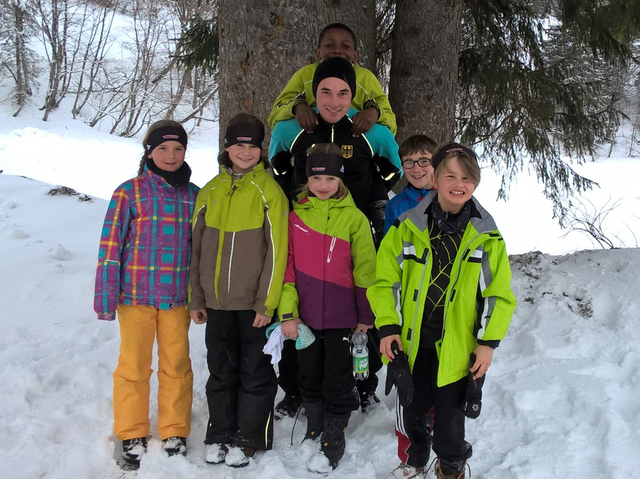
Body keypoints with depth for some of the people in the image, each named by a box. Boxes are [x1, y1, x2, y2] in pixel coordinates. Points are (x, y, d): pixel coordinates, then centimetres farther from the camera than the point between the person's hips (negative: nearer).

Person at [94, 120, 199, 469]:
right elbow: (110, 245, -4)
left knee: (177, 366, 9)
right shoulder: (130, 192, -4)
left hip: (178, 297, 3)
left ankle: (174, 433, 23)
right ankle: (132, 436, 21)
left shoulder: (193, 195, 6)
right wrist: (106, 297, -8)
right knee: (134, 366, 7)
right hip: (136, 296, -2)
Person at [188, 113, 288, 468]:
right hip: (217, 302, 4)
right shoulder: (210, 191, 7)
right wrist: (196, 299, 8)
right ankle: (219, 434, 25)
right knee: (221, 371, 12)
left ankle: (248, 438, 18)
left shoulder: (269, 191, -5)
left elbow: (276, 249, -8)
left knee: (255, 373, 5)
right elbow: (196, 247, 11)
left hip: (254, 303, -4)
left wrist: (267, 302, -12)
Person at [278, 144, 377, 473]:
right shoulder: (295, 215, 2)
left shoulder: (354, 218, -4)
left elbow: (365, 270, -1)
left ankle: (334, 442, 19)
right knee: (309, 377, 17)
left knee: (337, 381, 6)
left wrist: (366, 315, 1)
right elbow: (286, 265, 1)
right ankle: (313, 430, 35)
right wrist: (287, 312, -5)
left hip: (341, 317, -3)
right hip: (305, 315, 3)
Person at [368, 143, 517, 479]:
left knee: (450, 413, 9)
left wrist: (488, 341, -7)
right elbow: (385, 280, 0)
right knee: (411, 408, 16)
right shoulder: (407, 227, -3)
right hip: (411, 342, 1)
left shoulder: (486, 236, -3)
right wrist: (388, 326, -8)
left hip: (456, 346, -1)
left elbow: (499, 294, 0)